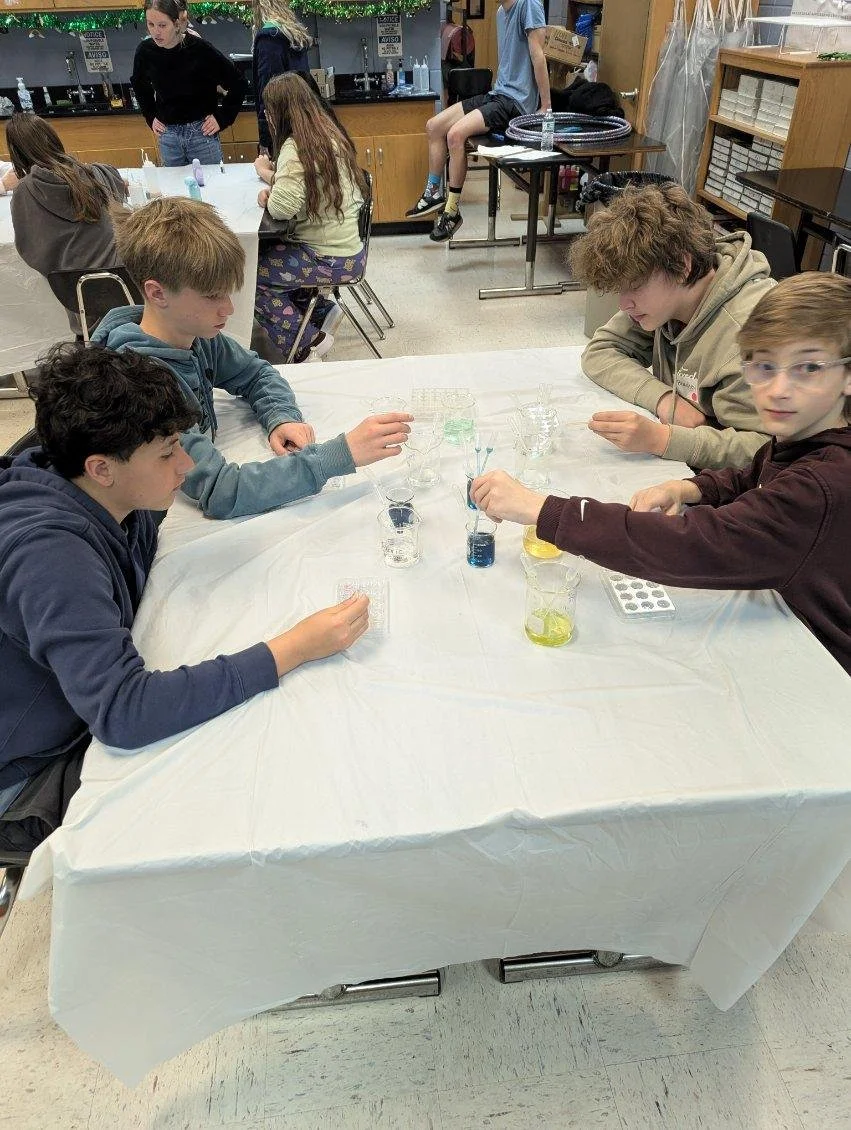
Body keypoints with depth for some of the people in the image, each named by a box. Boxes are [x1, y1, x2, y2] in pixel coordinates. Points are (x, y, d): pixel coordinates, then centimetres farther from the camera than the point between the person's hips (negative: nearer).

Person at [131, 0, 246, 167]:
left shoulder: (201, 50, -15)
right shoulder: (145, 51, -4)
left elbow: (238, 85, -7)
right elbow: (139, 84, 18)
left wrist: (222, 118, -6)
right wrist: (151, 116, 11)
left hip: (201, 133, -3)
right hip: (167, 136, 4)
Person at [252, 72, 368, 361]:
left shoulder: (296, 147, -19)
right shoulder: (328, 134, 8)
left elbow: (281, 208, -25)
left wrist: (264, 171, -5)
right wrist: (273, 186, -4)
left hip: (330, 261, -9)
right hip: (349, 251, 9)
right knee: (263, 254, 20)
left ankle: (306, 343, 2)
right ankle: (321, 311, 19)